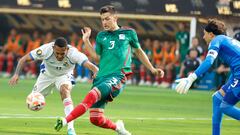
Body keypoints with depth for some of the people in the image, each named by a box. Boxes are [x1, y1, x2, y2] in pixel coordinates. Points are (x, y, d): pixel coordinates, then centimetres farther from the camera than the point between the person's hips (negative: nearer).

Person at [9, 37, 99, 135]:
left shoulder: (73, 53, -37)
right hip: (47, 74, 2)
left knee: (65, 90, -33)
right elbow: (23, 59, -23)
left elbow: (91, 66, -44)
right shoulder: (46, 49, -34)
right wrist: (16, 74, -36)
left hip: (64, 75, -2)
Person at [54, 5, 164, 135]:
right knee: (95, 118, -5)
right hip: (101, 76, 5)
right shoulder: (101, 36, 17)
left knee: (92, 95, -33)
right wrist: (86, 41, 6)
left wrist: (152, 69, 26)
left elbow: (138, 51, 25)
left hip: (118, 76, -4)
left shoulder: (128, 33, 11)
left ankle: (66, 120, -41)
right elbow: (97, 58, 13)